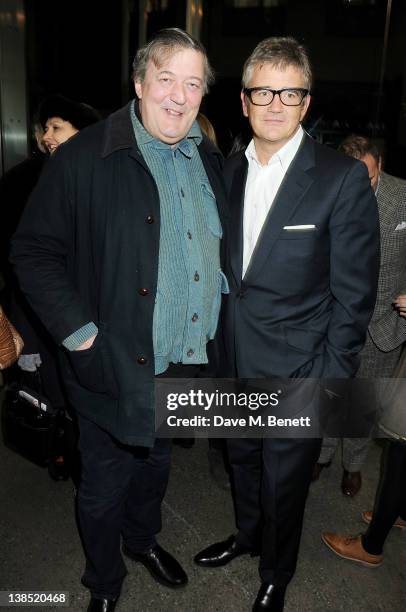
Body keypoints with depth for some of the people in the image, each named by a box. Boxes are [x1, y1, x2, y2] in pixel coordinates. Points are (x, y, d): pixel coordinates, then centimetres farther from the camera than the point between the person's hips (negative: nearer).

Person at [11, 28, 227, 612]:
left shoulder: (210, 160, 5)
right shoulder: (84, 158, -14)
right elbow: (34, 251, -14)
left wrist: (222, 304, 7)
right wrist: (80, 334, -19)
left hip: (186, 362, 6)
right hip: (117, 366, -5)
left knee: (155, 463, 27)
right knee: (104, 488, 14)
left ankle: (143, 538, 57)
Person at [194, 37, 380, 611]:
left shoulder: (344, 178, -14)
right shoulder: (229, 172, 3)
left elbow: (354, 294, -13)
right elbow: (224, 268, 9)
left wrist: (328, 380, -13)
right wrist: (219, 344, 6)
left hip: (296, 374, -4)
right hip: (235, 366, 5)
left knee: (285, 482, 16)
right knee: (244, 462, 26)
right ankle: (247, 535, 55)